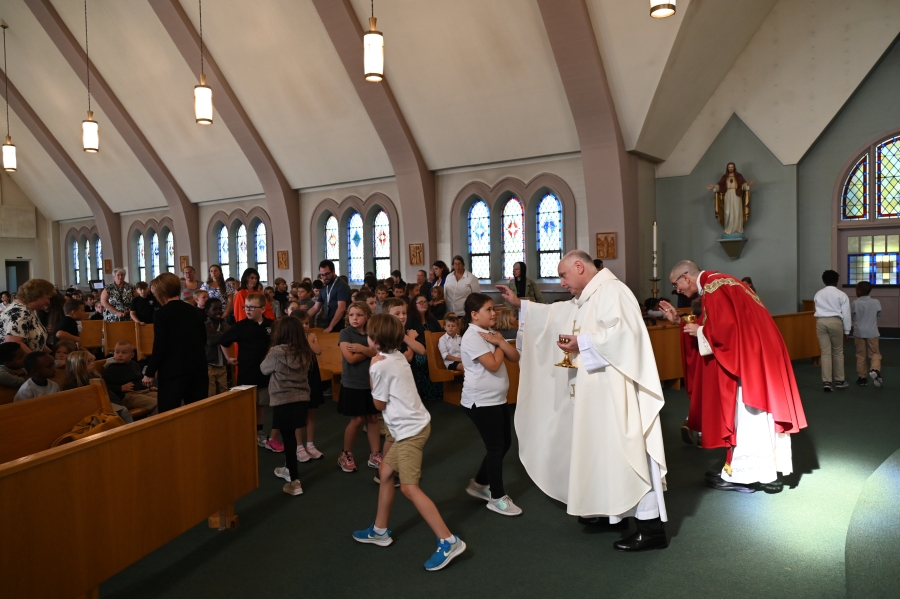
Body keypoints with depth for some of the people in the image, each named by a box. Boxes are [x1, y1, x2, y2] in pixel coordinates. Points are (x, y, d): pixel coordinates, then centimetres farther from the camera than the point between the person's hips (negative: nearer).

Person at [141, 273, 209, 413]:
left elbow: (160, 347, -13)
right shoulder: (196, 311, 7)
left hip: (173, 372, -5)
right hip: (198, 369, 6)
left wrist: (149, 372, -3)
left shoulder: (161, 314, -9)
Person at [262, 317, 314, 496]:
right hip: (301, 399, 6)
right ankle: (288, 469, 40)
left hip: (283, 401, -6)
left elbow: (264, 369, 1)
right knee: (291, 436, 22)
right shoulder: (304, 352, 0)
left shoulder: (277, 352, -15)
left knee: (288, 438, -1)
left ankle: (295, 482, 1)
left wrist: (269, 354, 20)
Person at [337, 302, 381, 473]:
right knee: (357, 420, 1)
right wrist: (369, 351, -9)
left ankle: (375, 455, 18)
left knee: (373, 418, 8)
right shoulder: (345, 333, -7)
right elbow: (350, 358, -17)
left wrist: (362, 348, -19)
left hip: (370, 382, 4)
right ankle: (346, 455, 19)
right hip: (352, 384, -4)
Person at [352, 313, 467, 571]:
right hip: (410, 426, 10)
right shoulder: (396, 356, 10)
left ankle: (449, 541, -9)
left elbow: (379, 404, -5)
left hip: (410, 430, -10)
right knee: (385, 472, 19)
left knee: (409, 487, -9)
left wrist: (372, 369, -2)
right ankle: (380, 531, 32)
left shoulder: (380, 365, -17)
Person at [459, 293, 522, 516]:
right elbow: (493, 365, -23)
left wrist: (500, 342, -11)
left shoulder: (491, 334, 11)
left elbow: (515, 357, 5)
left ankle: (479, 484, 31)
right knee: (496, 447, -1)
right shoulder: (472, 337, -16)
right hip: (481, 402, -9)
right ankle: (497, 498, 13)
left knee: (505, 443, 15)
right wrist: (499, 345, -7)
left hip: (498, 399, 9)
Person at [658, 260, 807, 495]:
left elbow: (725, 328, -26)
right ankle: (766, 469, 23)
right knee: (754, 415, 15)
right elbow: (714, 326, 19)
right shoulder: (715, 284, 16)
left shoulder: (713, 290, -16)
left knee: (744, 414, -1)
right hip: (751, 353, 10)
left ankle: (740, 475, 9)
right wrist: (678, 320, 14)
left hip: (748, 356, -10)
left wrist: (700, 331, -11)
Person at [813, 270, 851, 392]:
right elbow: (846, 314, 1)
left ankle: (826, 382, -2)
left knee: (825, 352, 3)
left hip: (821, 322, 2)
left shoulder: (818, 294, 12)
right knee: (838, 352, 11)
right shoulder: (841, 294, 1)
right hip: (835, 322, -2)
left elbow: (818, 310, 12)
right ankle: (839, 381, 20)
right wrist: (847, 331, 6)